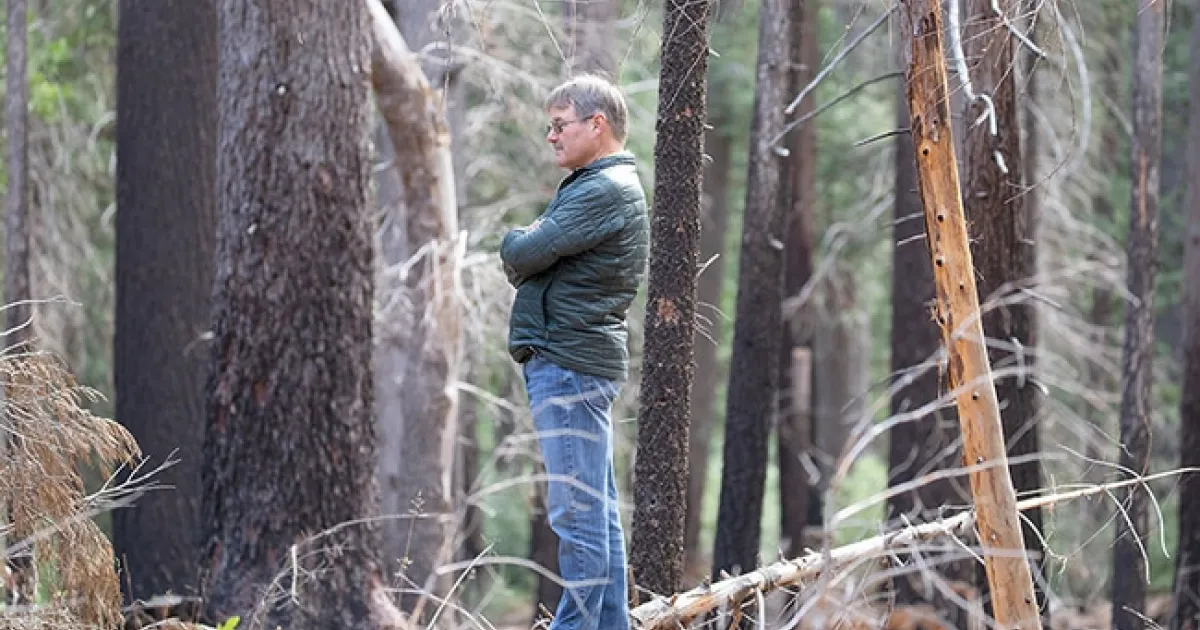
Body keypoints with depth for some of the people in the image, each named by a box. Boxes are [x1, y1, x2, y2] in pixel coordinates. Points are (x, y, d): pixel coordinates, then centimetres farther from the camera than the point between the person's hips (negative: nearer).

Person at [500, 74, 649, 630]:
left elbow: (522, 255, -17)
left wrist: (515, 241, 4)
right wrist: (527, 246, -1)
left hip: (570, 364, -11)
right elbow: (526, 262, 19)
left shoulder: (605, 192, -13)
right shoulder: (592, 186, 21)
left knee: (578, 512, -10)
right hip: (575, 359, 11)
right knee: (598, 512, 11)